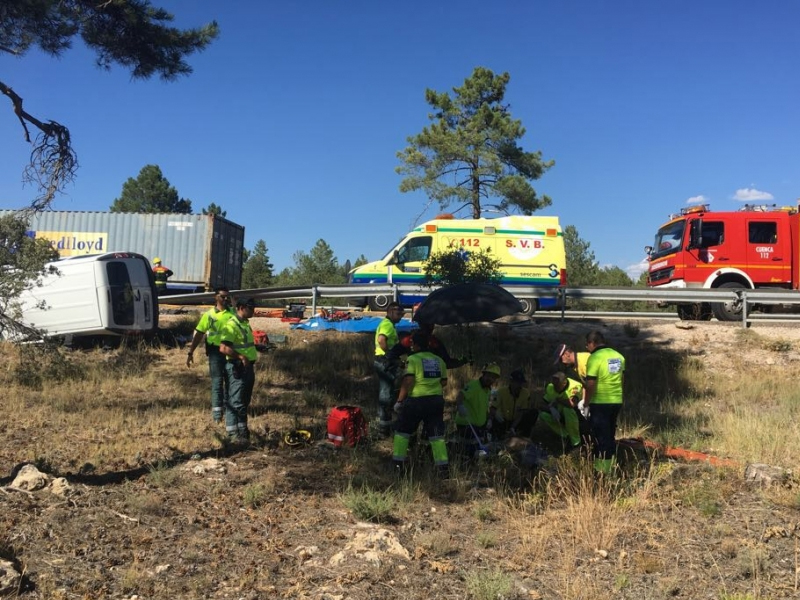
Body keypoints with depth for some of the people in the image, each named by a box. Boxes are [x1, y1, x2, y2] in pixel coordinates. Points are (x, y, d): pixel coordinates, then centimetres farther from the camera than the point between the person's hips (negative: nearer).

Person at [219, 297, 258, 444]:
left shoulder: (245, 324, 16)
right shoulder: (231, 325, -17)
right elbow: (223, 348, -26)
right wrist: (241, 357, -30)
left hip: (248, 367, 10)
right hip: (237, 368, -10)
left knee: (244, 402, 16)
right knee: (235, 402, -6)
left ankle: (242, 430, 25)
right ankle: (234, 434, -1)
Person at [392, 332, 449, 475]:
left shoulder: (413, 359, -8)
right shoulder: (439, 360, 8)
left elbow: (408, 382, -15)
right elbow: (444, 382, 11)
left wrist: (399, 400, -9)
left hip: (417, 400, -4)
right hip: (436, 400, 4)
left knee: (402, 431, 12)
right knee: (436, 434, 11)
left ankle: (398, 464, 10)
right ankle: (443, 466, 6)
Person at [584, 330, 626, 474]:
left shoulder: (595, 358, -17)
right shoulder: (618, 356, 7)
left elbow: (591, 385, -18)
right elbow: (622, 379, 16)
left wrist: (586, 403, -8)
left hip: (600, 403, -7)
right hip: (617, 402, 7)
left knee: (600, 435, 2)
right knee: (610, 434, 18)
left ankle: (601, 468, 6)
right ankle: (610, 465, 25)